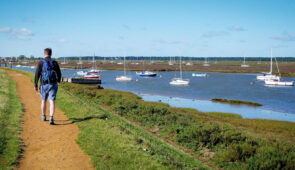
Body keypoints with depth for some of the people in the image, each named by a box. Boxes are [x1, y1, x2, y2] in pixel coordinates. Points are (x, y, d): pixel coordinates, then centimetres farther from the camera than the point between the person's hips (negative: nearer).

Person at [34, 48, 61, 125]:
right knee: (52, 102, -5)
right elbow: (59, 74, 9)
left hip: (44, 85, 0)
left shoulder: (40, 62, -3)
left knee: (43, 101, 19)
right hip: (53, 84, 0)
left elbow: (37, 74, -8)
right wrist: (58, 81, 29)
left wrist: (36, 85, -2)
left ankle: (43, 116, 36)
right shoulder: (55, 62, 2)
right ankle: (51, 118, -22)